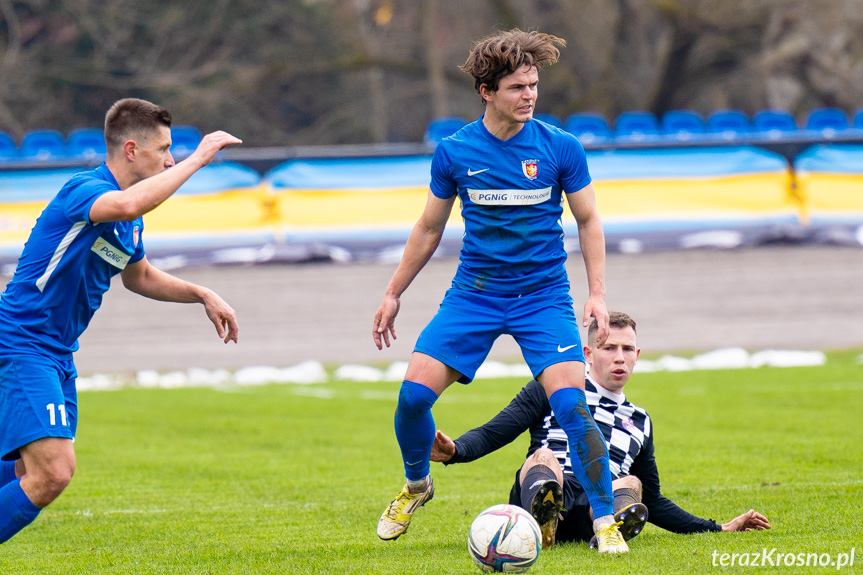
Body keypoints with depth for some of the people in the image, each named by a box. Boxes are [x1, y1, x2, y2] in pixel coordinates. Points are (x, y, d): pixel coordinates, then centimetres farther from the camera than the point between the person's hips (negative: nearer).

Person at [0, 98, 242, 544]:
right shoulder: (83, 190, -19)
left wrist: (203, 295, 19)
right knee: (53, 473, -21)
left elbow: (138, 276, 31)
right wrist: (197, 159, -35)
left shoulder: (130, 221, 11)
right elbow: (127, 204, -44)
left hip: (58, 354, 10)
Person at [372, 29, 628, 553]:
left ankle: (606, 521, -6)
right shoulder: (455, 152, -2)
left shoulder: (561, 147, -5)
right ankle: (416, 486, 20)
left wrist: (598, 293, -5)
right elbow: (429, 228, 11)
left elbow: (588, 220, 5)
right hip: (474, 292, 2)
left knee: (570, 403, -17)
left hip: (543, 294, -1)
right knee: (415, 392, -9)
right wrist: (394, 294, 14)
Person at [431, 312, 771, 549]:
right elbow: (491, 435, 11)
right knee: (544, 458, -34)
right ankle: (542, 517, -71)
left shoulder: (640, 422, 32)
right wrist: (453, 451, -12)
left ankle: (617, 523, -66)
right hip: (540, 494, -3)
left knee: (630, 484, -28)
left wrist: (721, 529, 35)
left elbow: (654, 502, 39)